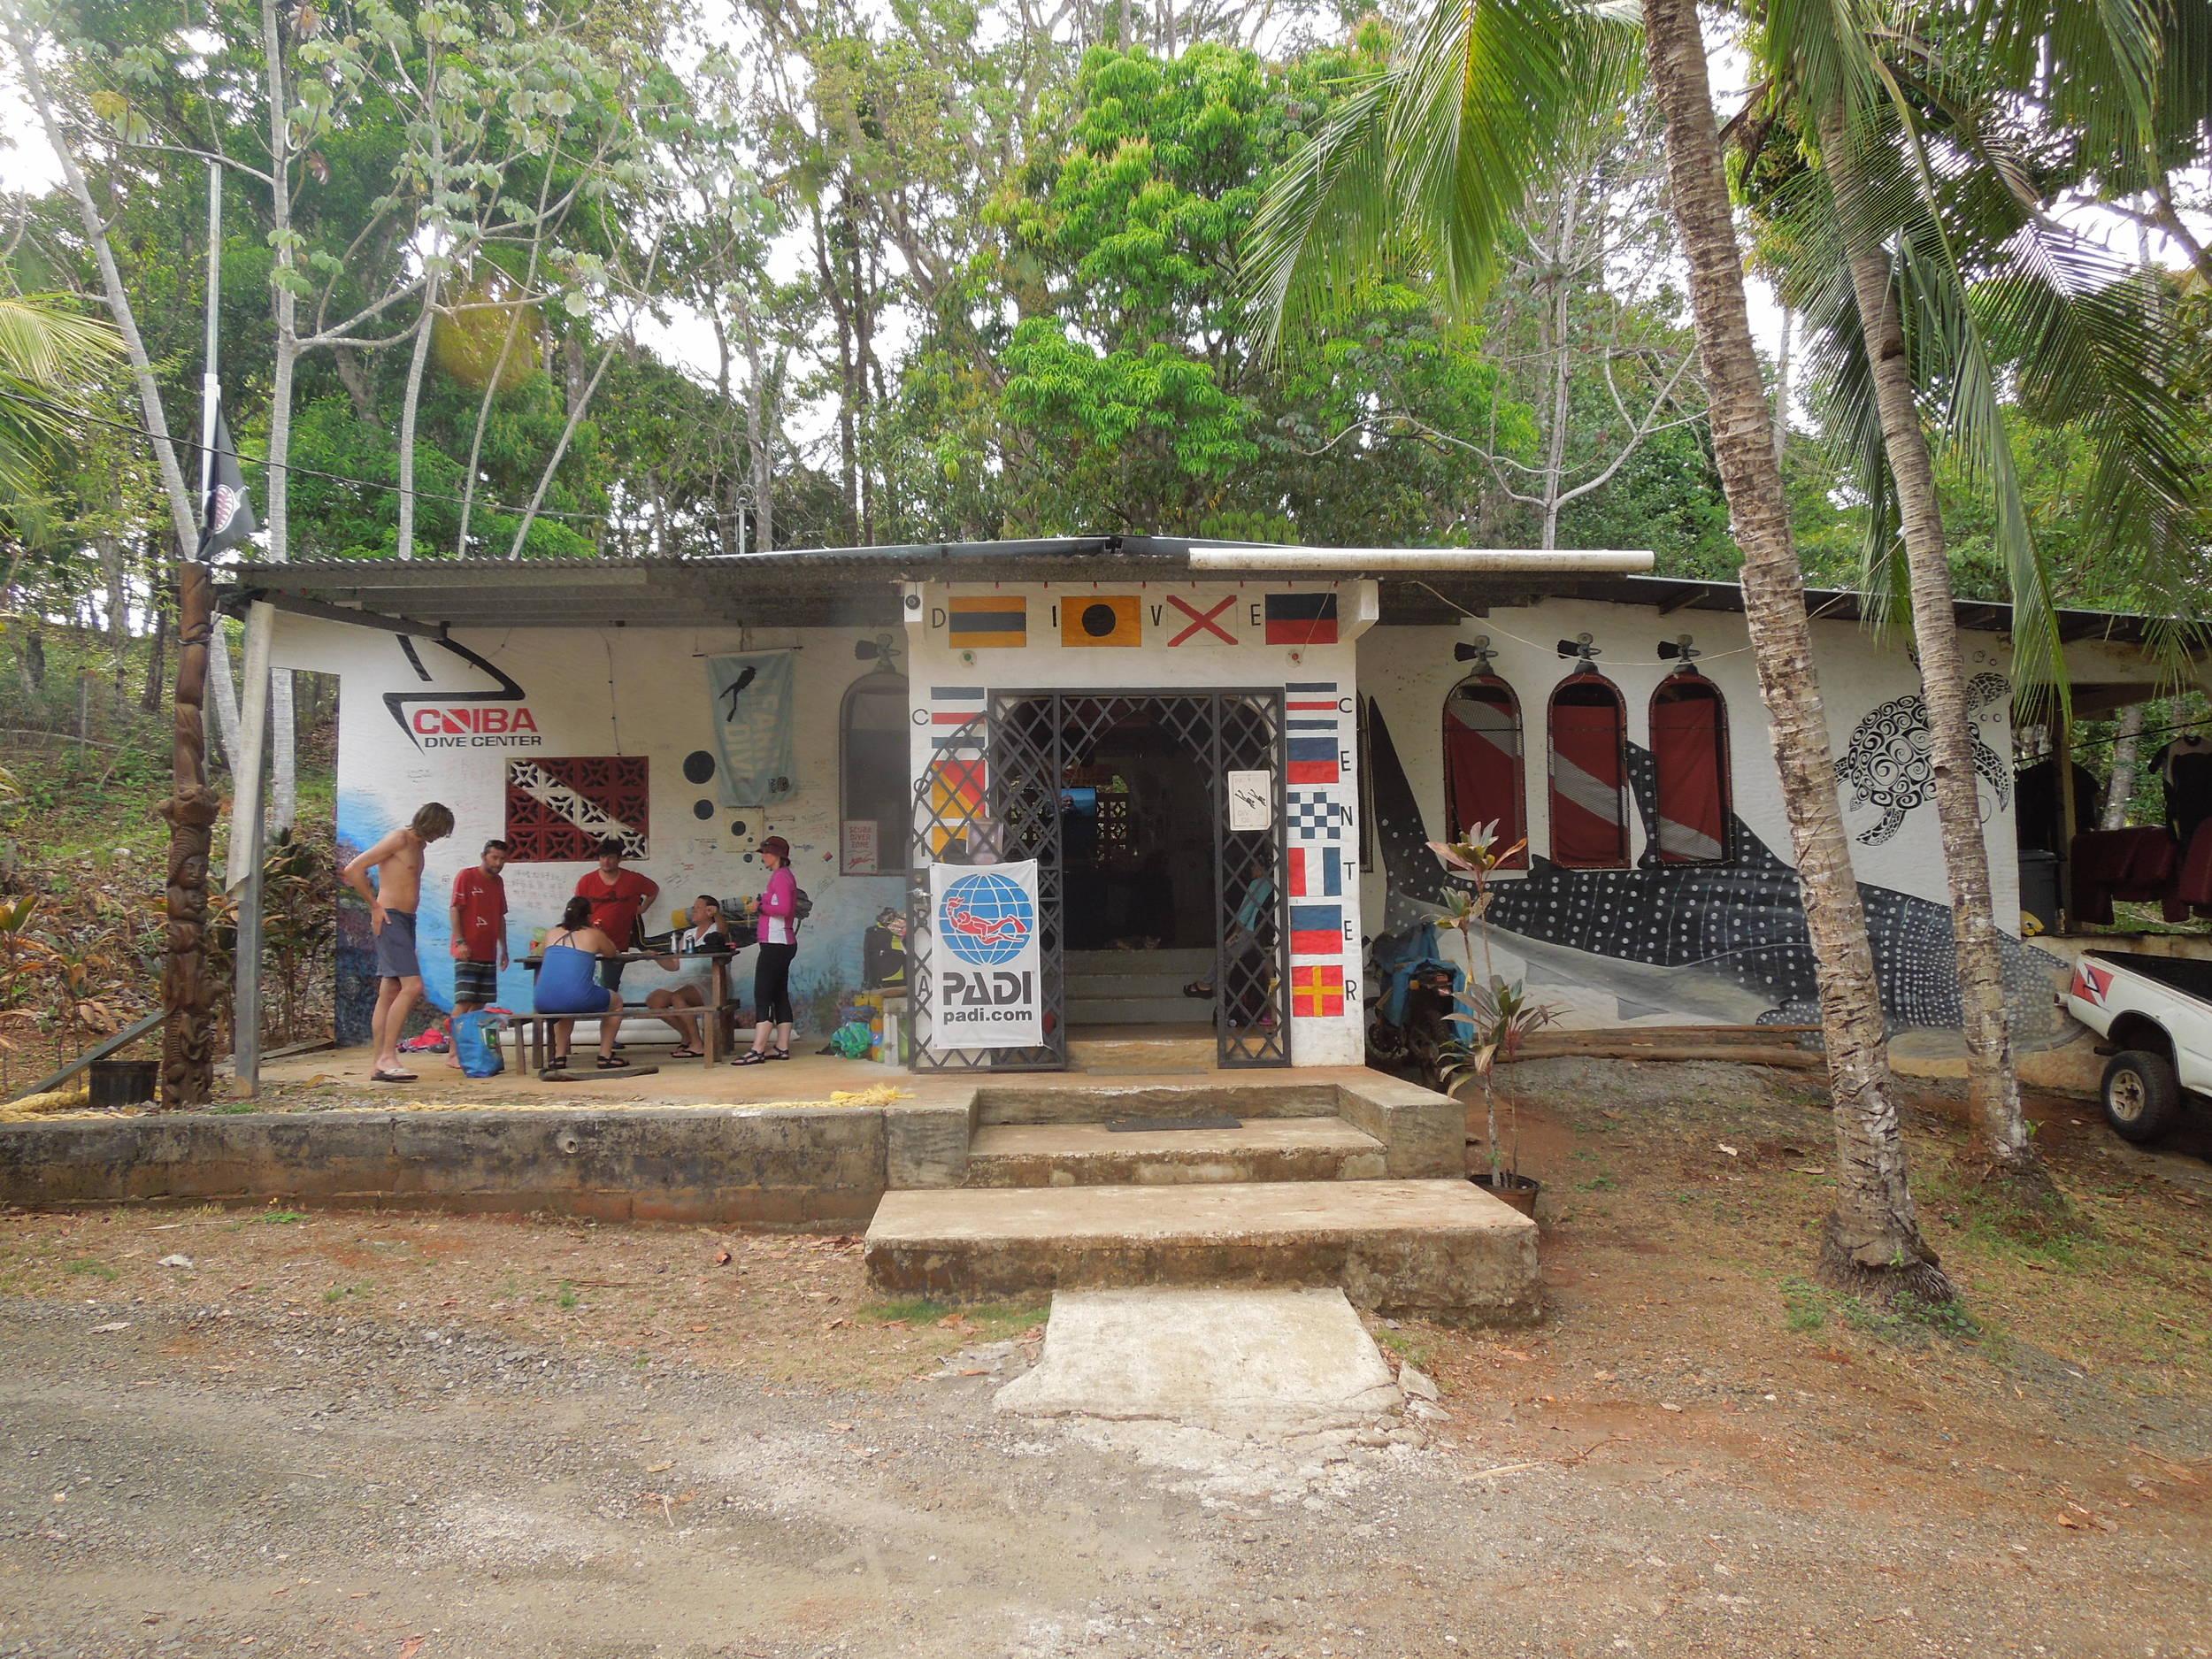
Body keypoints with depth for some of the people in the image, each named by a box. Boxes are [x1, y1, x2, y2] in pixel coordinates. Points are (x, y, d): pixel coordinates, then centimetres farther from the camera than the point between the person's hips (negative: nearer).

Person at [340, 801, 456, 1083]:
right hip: (391, 920, -9)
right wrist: (375, 906, -10)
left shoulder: (418, 845, 19)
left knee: (390, 993, 7)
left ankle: (379, 1065, 9)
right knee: (412, 986, -18)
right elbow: (353, 870, -14)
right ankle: (387, 1057, -16)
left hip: (406, 922, 9)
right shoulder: (399, 839, -9)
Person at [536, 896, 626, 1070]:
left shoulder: (552, 934, 16)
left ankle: (559, 1057, 33)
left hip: (544, 1003, 4)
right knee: (616, 1000, 26)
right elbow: (612, 952, 26)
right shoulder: (594, 935, 7)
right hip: (577, 1000, -4)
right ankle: (605, 1056, 22)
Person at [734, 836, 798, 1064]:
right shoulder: (784, 876, 18)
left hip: (775, 944, -11)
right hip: (781, 944, 11)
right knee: (779, 995, 10)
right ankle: (782, 1047, 13)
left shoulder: (780, 876, -12)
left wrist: (761, 907, -13)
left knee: (762, 994, -12)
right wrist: (762, 907, 10)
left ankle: (757, 1051, -15)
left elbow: (784, 908, -25)